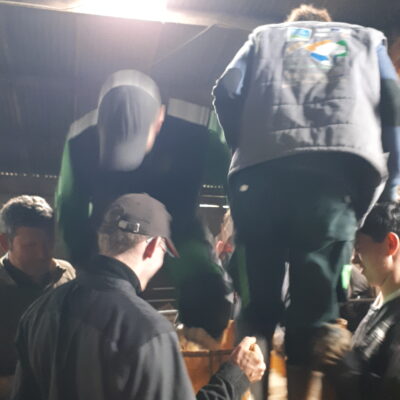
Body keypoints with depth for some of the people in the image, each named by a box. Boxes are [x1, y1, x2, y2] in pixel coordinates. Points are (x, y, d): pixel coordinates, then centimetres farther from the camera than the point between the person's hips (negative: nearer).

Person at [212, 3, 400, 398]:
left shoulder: (265, 35, 31)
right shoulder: (368, 38, 33)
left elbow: (226, 92, 12)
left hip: (263, 164, 1)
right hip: (342, 163, 0)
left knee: (259, 285, 6)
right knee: (316, 289, -4)